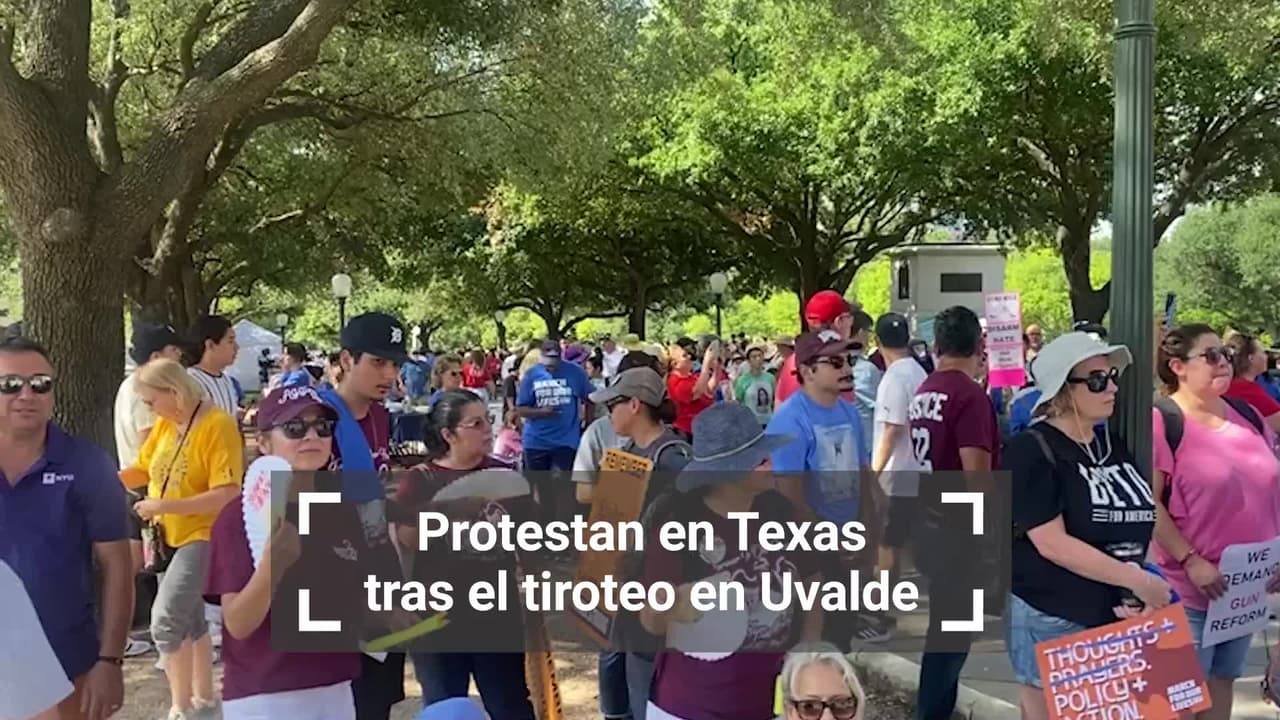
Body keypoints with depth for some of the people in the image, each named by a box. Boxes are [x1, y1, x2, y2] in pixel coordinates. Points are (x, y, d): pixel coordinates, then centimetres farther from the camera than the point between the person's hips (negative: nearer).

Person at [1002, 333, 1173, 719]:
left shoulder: (1115, 446, 8)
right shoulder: (1031, 451, -13)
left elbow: (1140, 523, 15)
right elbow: (1052, 544, -20)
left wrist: (1136, 592, -2)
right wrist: (1135, 580, -19)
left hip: (1115, 615, 7)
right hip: (1050, 620, -7)